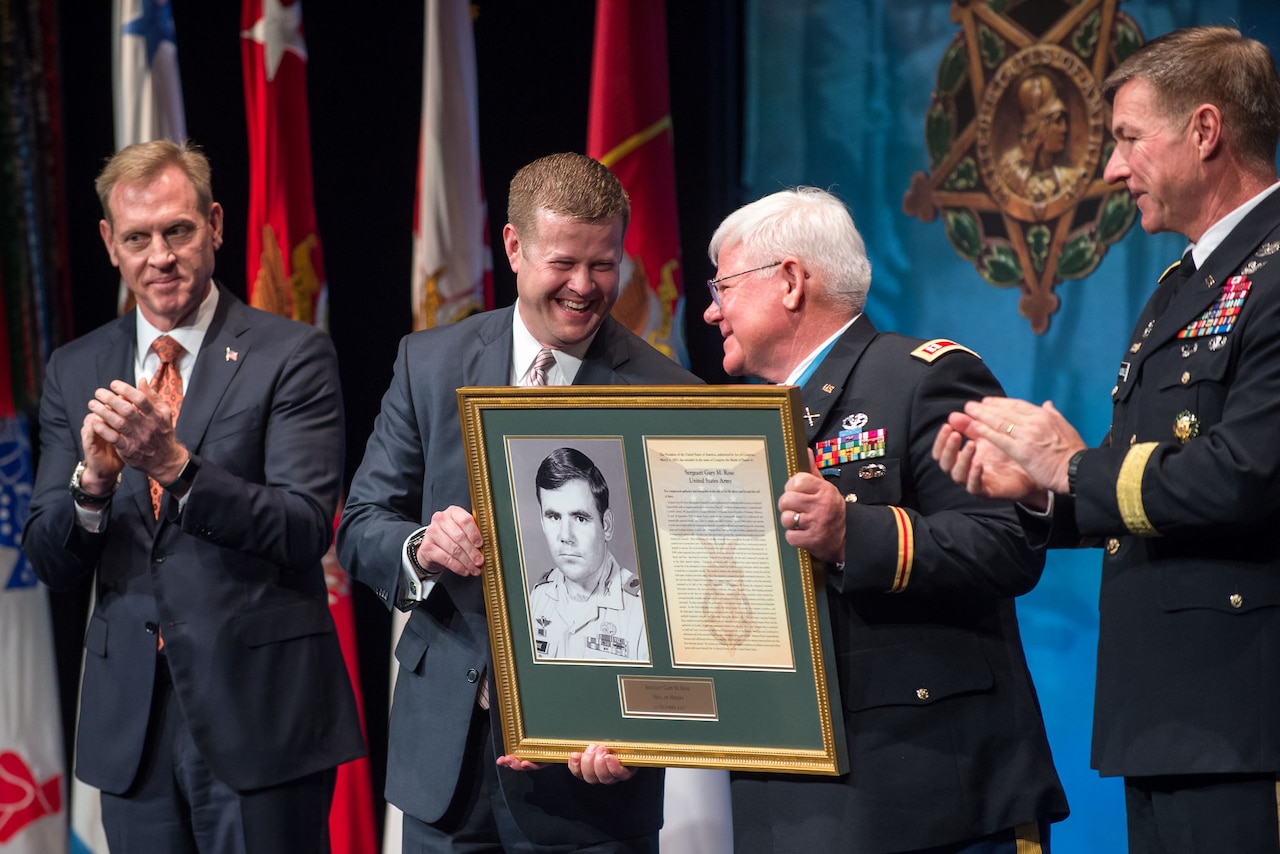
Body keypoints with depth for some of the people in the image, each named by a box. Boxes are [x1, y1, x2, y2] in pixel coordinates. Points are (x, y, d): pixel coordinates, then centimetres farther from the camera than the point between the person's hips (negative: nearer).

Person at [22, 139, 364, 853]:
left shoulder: (291, 357, -3)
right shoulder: (75, 371, 10)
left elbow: (306, 532, -12)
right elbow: (49, 564, 7)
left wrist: (176, 464, -22)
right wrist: (92, 481, -14)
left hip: (260, 715, -4)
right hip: (131, 723, 4)